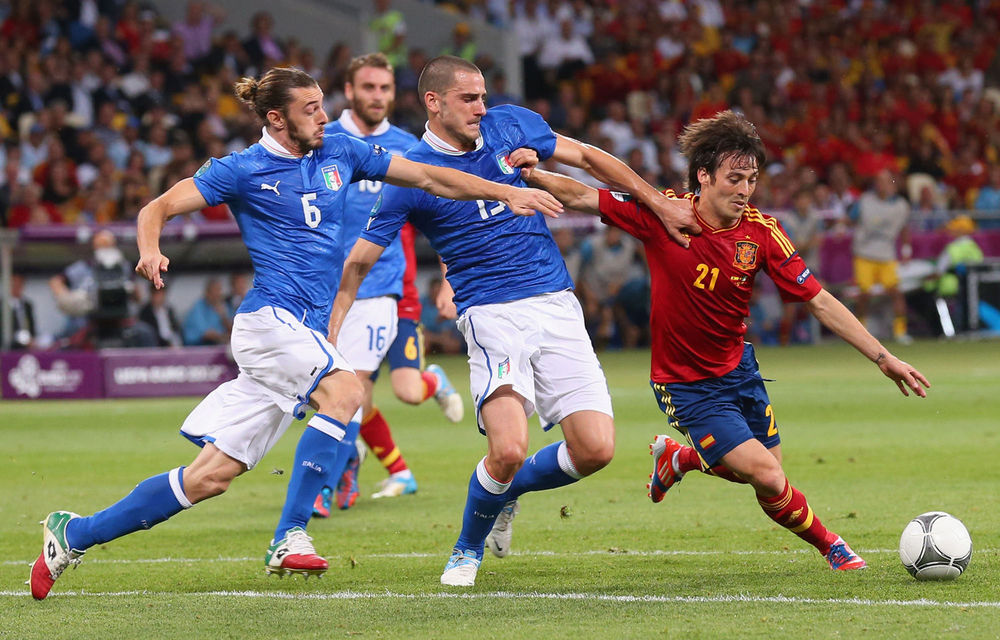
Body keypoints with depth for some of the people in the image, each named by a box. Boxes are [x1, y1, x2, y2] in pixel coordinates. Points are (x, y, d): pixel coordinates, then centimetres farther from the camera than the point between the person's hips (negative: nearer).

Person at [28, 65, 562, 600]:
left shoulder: (339, 154, 13)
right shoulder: (242, 170, -1)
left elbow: (427, 177, 17)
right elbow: (158, 209, -1)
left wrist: (506, 193, 11)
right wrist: (150, 251, -23)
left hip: (309, 328, 6)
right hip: (270, 316, -6)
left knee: (211, 476, 3)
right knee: (343, 389, -31)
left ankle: (74, 533, 12)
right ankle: (291, 537, -29)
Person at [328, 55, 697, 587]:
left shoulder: (510, 125, 7)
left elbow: (586, 157, 19)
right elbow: (361, 260, -1)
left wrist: (660, 204, 17)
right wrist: (331, 337, -9)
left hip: (556, 303, 5)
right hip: (492, 313, -5)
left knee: (595, 449, -7)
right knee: (509, 449, -24)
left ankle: (506, 491, 24)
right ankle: (468, 552, 6)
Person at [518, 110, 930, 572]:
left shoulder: (761, 232, -12)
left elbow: (819, 302, -9)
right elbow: (583, 198, -12)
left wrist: (882, 357, -13)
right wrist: (529, 173, -28)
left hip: (738, 369, 5)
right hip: (686, 385, -5)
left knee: (766, 473, 11)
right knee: (769, 480, -14)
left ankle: (680, 457, 38)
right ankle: (829, 546, 14)